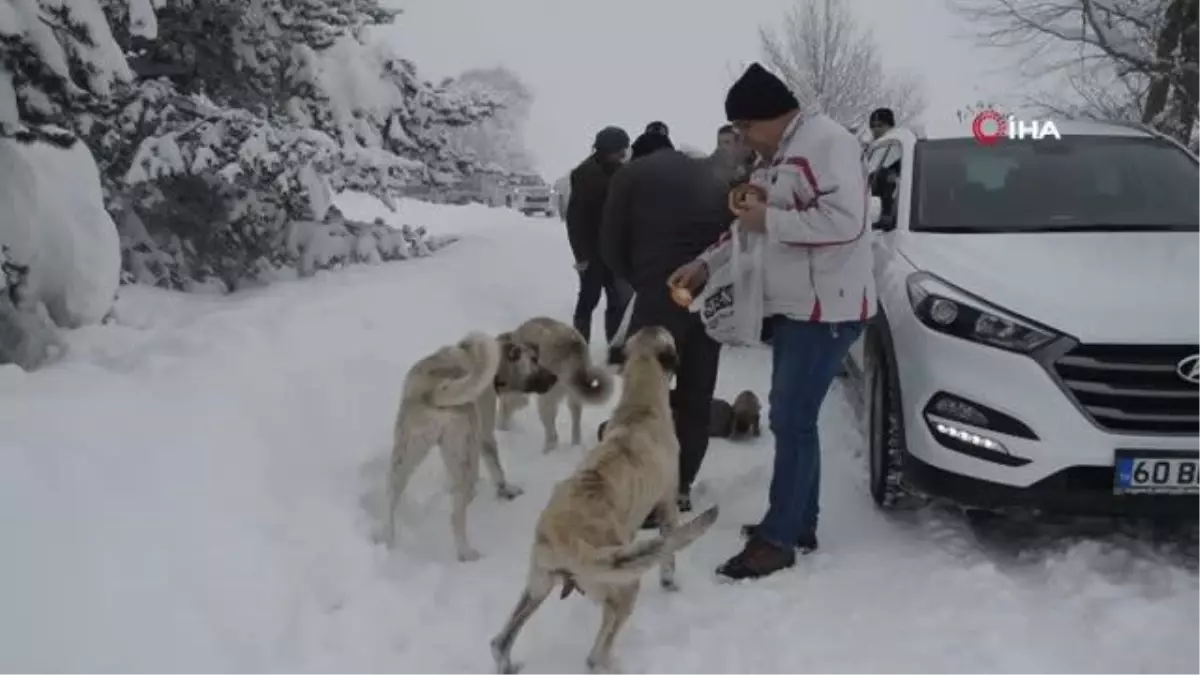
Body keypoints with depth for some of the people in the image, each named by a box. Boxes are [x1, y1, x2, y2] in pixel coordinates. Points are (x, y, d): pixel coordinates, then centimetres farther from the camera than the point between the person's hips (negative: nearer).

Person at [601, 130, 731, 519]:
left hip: (665, 288, -5)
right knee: (696, 394, 14)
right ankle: (681, 487, 22)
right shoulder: (707, 174, 25)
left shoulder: (631, 175, 11)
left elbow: (611, 246, 8)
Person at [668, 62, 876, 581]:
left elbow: (844, 221, -26)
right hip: (792, 307, 10)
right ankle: (799, 525, 24)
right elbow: (753, 228, 25)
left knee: (792, 421, -9)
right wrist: (705, 263, 15)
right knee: (792, 420, 14)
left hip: (825, 309, -10)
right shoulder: (782, 155, 16)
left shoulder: (825, 142, -15)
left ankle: (778, 539, -2)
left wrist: (770, 220, -19)